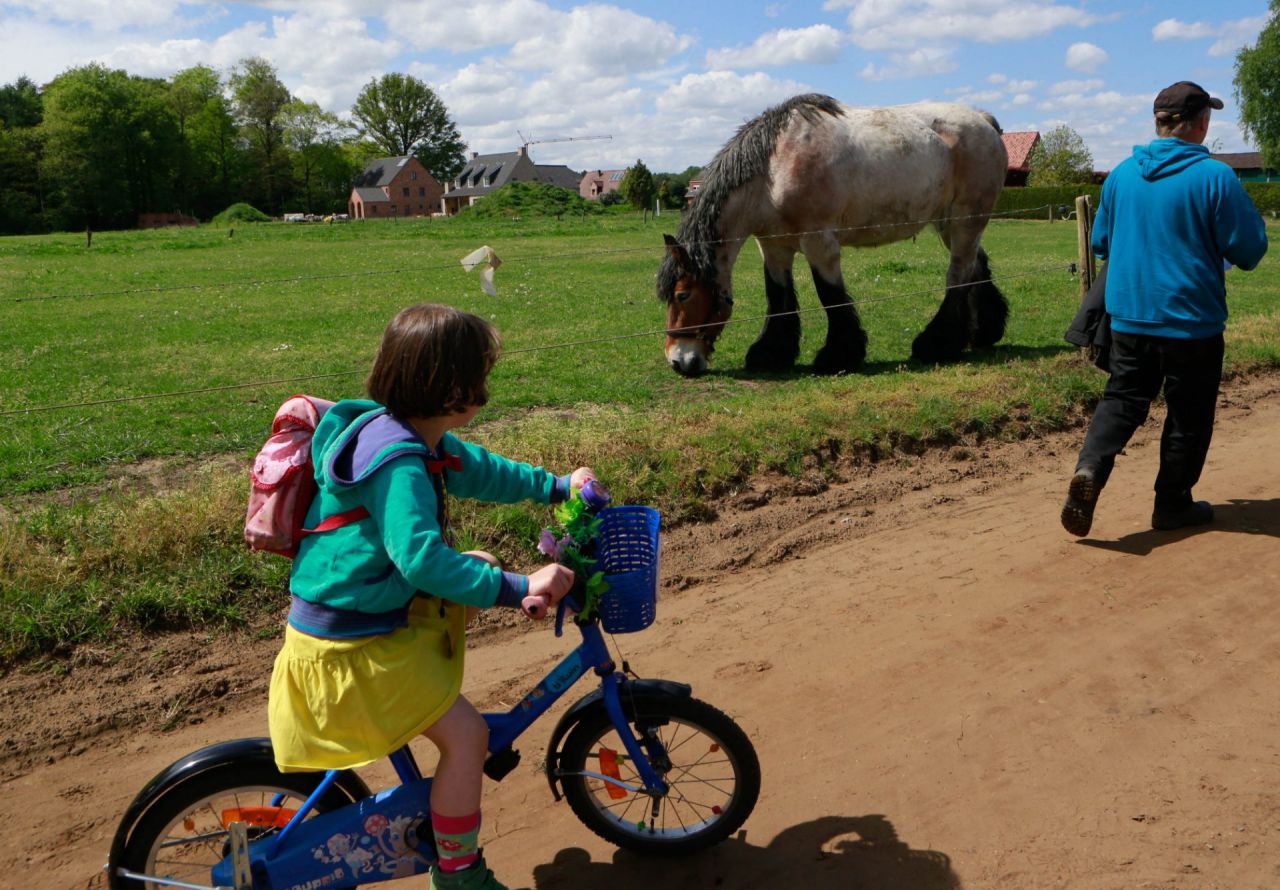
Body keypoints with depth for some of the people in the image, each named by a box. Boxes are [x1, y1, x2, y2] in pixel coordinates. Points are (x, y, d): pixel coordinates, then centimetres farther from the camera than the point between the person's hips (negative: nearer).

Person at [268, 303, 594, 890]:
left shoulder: (423, 440, 3)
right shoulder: (397, 459, -28)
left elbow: (482, 471, 20)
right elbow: (423, 557, -38)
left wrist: (558, 486, 21)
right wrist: (518, 587, -36)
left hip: (379, 604, 10)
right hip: (349, 640, -10)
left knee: (479, 568, 21)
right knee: (465, 733, -11)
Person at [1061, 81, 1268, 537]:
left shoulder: (1121, 174, 2)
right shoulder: (1215, 177, -13)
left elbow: (1100, 243, 13)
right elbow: (1249, 249, -9)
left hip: (1128, 316, 4)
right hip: (1192, 320, -4)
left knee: (1122, 399, 11)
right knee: (1188, 415, 10)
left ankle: (1090, 467, -14)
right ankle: (1174, 503, 20)